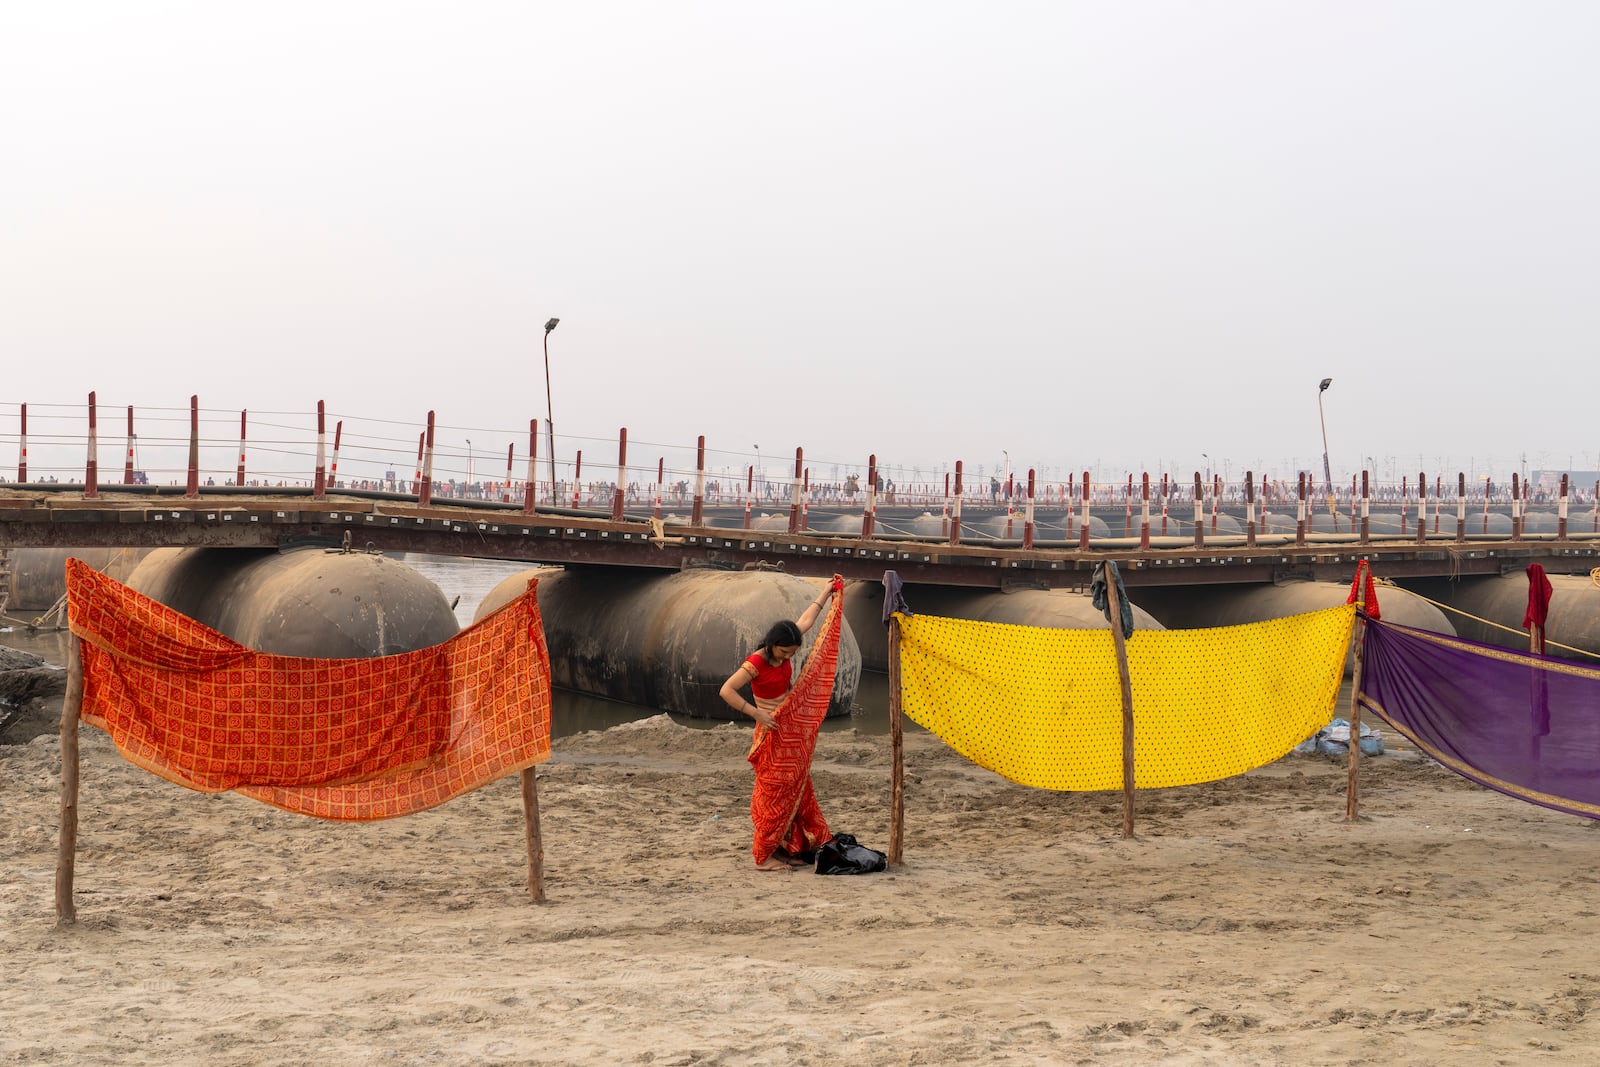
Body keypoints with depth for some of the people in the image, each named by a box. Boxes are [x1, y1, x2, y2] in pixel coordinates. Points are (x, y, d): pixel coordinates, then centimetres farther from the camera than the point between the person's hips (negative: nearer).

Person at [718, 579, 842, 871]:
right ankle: (764, 856, -2)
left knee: (795, 792, 10)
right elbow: (727, 691, -23)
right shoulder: (756, 663, -19)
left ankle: (786, 849, 17)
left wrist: (828, 591, 21)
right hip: (773, 732, -8)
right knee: (774, 794, -7)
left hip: (793, 731, 9)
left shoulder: (784, 652, 2)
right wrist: (757, 714, -25)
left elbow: (806, 621, 15)